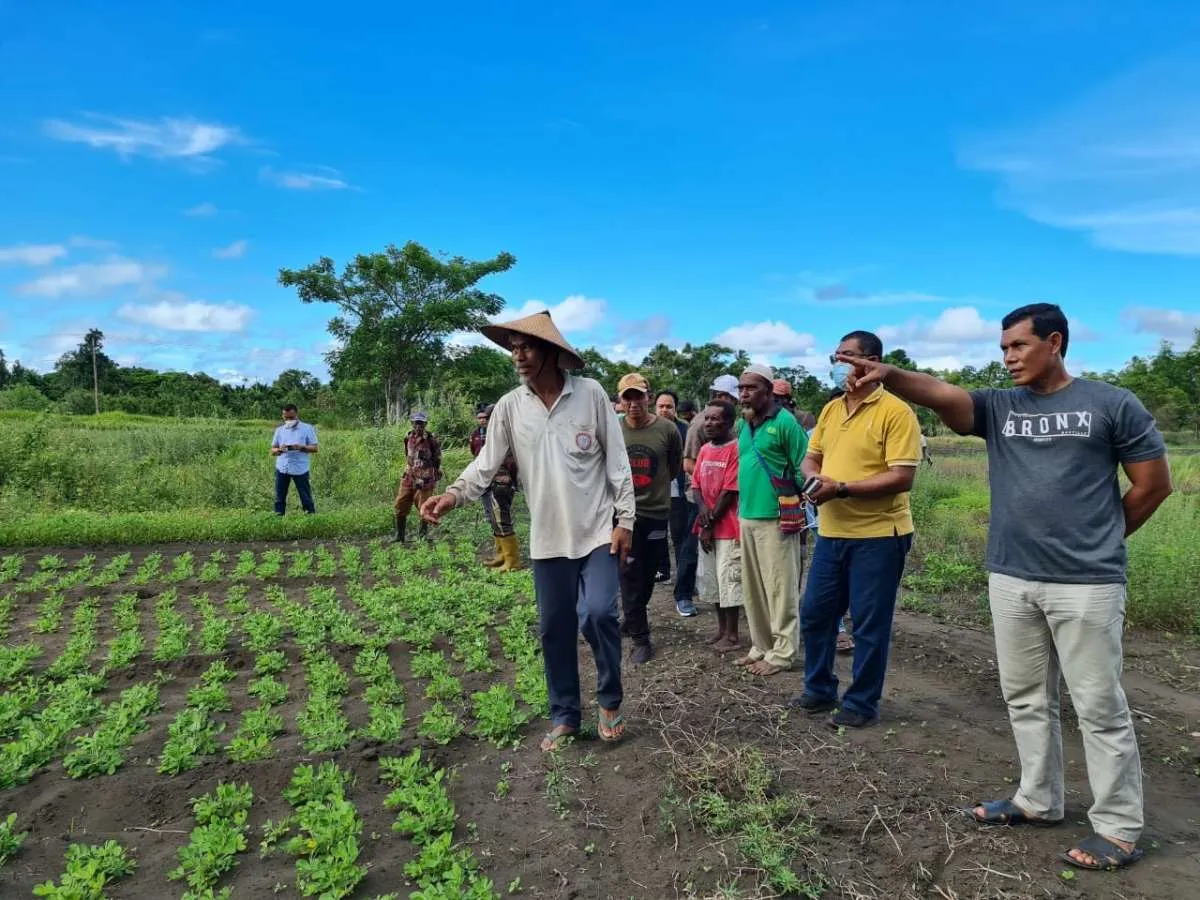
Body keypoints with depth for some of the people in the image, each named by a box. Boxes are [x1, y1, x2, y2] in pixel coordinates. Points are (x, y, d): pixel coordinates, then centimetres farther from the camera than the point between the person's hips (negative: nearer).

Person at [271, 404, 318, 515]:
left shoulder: (307, 428, 3)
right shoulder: (279, 430, 13)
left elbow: (314, 448, -1)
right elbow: (272, 451, 12)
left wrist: (301, 447, -19)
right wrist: (279, 450, -12)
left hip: (300, 469, -3)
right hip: (281, 468, 3)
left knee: (306, 497, 0)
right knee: (279, 498, 7)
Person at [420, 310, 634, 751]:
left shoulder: (591, 393, -7)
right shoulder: (509, 406, -1)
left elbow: (617, 460, -4)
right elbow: (485, 463, -3)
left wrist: (625, 519, -7)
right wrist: (454, 494, -21)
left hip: (597, 532, -3)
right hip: (548, 538, 3)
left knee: (597, 614, -14)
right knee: (554, 629, 10)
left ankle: (610, 700, 14)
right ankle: (564, 715, 28)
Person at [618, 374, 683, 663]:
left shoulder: (667, 429, -8)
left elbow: (676, 467, 7)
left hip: (657, 513, 1)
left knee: (648, 575, 13)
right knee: (630, 576, 0)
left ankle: (633, 621, 33)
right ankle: (640, 638, 10)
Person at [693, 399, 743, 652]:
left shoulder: (736, 449, -13)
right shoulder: (704, 450, 10)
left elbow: (730, 490, -15)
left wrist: (711, 523, -12)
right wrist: (703, 507, -6)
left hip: (727, 525, -8)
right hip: (706, 525, 8)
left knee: (728, 578, -3)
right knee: (712, 577, 13)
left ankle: (732, 634, 7)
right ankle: (721, 627, 26)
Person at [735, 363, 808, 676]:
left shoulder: (784, 422, -10)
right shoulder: (744, 424, 13)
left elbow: (803, 468, -10)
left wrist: (794, 504, -7)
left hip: (776, 519, -8)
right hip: (746, 517, 8)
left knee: (779, 589, 0)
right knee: (752, 589, 14)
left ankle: (782, 654, 10)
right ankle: (761, 646, 26)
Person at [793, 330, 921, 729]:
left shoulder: (896, 411, -12)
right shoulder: (830, 409, 11)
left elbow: (902, 477, -19)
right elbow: (811, 457, 18)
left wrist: (842, 489, -22)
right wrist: (813, 476, -6)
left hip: (878, 536, -7)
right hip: (831, 533, 7)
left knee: (869, 625, 4)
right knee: (814, 614, 13)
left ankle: (862, 704, 20)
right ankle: (819, 689, 31)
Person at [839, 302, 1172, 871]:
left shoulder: (1111, 404, -3)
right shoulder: (998, 407, 5)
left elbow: (1154, 483, 2)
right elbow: (940, 394, -14)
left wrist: (1099, 540, 8)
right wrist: (889, 376, -34)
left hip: (1086, 584, -4)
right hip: (1010, 579, 5)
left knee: (1099, 706, 3)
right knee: (1027, 698, 15)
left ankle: (1119, 829, 16)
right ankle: (1039, 800, 31)